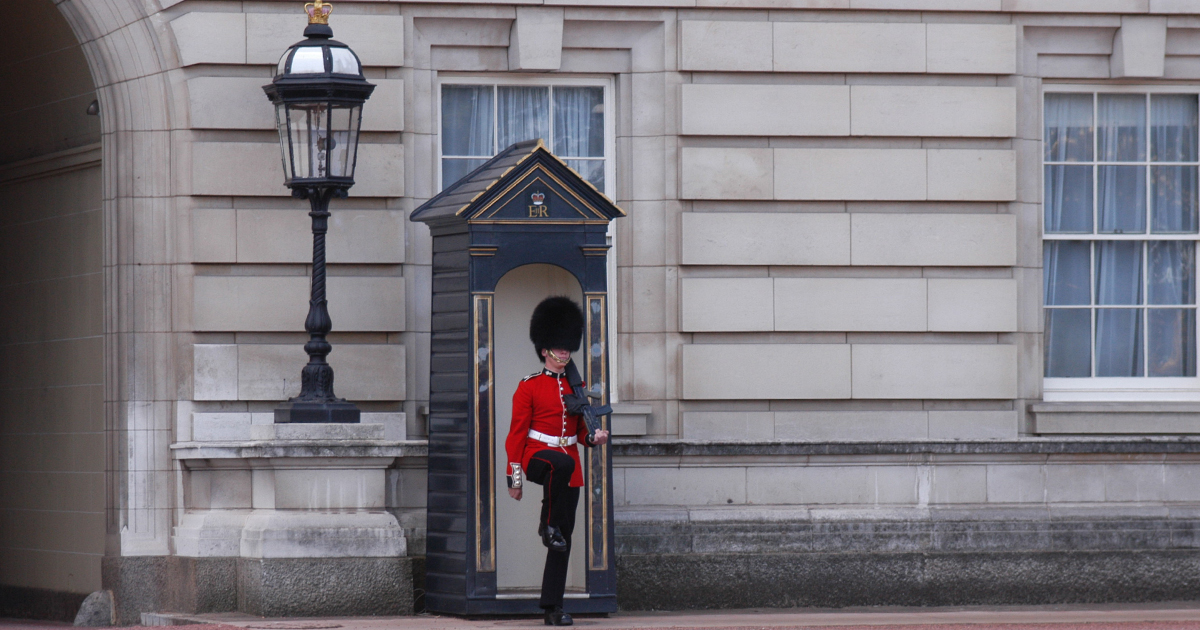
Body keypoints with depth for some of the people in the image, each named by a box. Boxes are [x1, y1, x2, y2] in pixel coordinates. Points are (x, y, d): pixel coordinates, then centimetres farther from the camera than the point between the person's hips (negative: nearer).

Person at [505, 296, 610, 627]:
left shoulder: (575, 387, 14)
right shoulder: (529, 387, -2)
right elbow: (516, 434, -3)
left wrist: (593, 438, -5)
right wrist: (515, 477, -8)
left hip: (570, 467, 5)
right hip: (537, 457, -5)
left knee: (564, 540, 1)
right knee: (562, 465, -43)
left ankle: (553, 606, 5)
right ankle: (548, 524, -24)